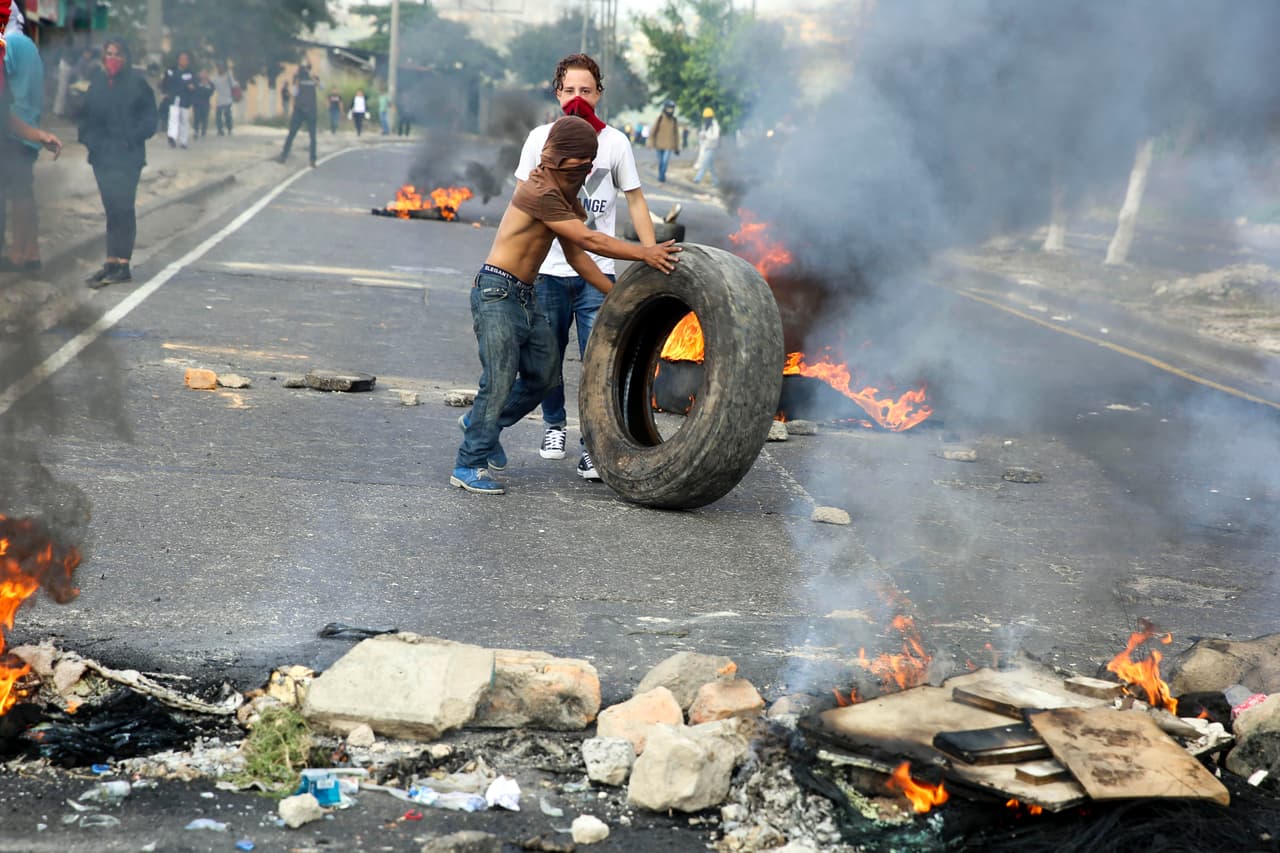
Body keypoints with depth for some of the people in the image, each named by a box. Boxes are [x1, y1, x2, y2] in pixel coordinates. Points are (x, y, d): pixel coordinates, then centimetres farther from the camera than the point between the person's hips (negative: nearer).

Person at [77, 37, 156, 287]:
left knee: (122, 207, -7)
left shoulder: (136, 83, -4)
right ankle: (114, 263, 10)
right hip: (102, 154, 5)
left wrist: (130, 138, -13)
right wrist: (89, 139, 0)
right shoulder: (97, 82, 11)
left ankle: (121, 264, -4)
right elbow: (87, 116, 15)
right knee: (113, 208, 8)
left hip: (127, 156, -5)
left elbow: (149, 120, -4)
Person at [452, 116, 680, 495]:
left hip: (526, 295, 10)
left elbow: (575, 256, 15)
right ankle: (469, 466, -1)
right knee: (500, 379, -10)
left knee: (543, 375, 14)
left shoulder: (566, 198, 12)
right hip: (496, 292, -10)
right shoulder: (537, 192, -19)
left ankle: (481, 422, 34)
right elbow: (588, 240, -23)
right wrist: (645, 253, -24)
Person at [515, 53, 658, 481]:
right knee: (548, 359, 10)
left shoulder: (615, 142, 2)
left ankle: (592, 446, 3)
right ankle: (554, 425, 33)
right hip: (548, 270, 1)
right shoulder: (541, 137, 4)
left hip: (597, 273, -1)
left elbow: (635, 201, 8)